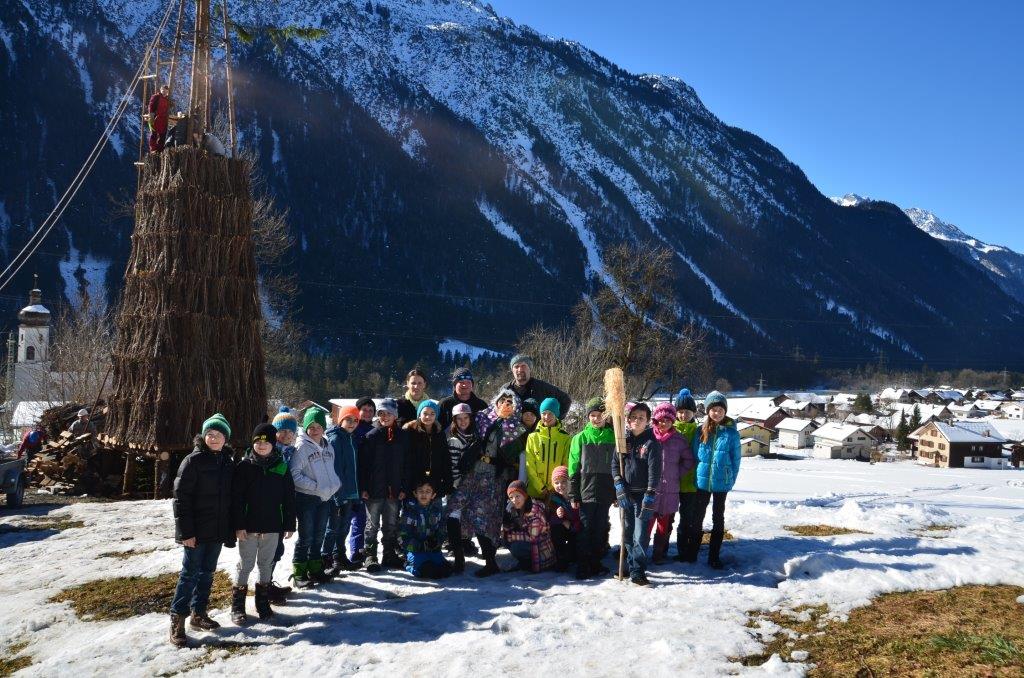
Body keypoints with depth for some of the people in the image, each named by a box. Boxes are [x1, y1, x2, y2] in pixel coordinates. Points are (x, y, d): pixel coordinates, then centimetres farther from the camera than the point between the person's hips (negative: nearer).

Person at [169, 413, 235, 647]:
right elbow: (181, 497, -14)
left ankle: (199, 613, 26)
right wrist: (186, 531, -18)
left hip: (218, 531, 6)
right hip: (197, 531, -6)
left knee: (207, 573, 14)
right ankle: (177, 621, 6)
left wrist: (230, 529, 10)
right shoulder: (193, 461, -11)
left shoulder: (227, 463, 8)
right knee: (190, 573, -3)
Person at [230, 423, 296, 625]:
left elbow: (289, 498, 5)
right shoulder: (244, 466, -5)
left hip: (272, 526, 2)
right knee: (245, 564, 4)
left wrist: (290, 524, 4)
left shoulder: (282, 467, 2)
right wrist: (238, 525, -12)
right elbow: (236, 498, -7)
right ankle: (237, 606, 14)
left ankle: (263, 603, 25)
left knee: (266, 564, 12)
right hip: (249, 526, -2)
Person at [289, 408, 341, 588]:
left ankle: (315, 569, 27)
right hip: (306, 498, -6)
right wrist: (317, 487, -20)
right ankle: (299, 573, 11)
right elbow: (295, 475, -18)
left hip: (325, 498, 6)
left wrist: (334, 484, -2)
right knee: (306, 537, 0)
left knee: (319, 536, 15)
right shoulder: (301, 447, -12)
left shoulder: (328, 447, 9)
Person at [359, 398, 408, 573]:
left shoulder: (403, 436, 3)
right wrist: (363, 487, -10)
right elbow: (363, 463, -5)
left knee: (391, 525, 13)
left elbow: (406, 463, 4)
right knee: (372, 524, 5)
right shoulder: (371, 436, -5)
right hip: (374, 489, -3)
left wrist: (404, 488, 0)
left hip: (394, 490, 3)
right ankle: (370, 556, 14)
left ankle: (390, 555, 24)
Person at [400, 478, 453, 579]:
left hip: (433, 550, 4)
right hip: (415, 550, -4)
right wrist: (420, 546, -18)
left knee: (446, 570, -16)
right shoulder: (409, 510, -6)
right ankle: (408, 564, 5)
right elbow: (404, 535, -8)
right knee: (426, 570, -28)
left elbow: (441, 531, 11)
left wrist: (436, 542, -10)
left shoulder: (437, 510, 6)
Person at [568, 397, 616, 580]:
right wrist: (573, 495, -3)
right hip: (586, 492, -1)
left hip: (606, 492, 1)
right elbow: (573, 468, 2)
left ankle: (596, 563, 19)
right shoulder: (580, 438, 2)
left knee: (600, 529, 8)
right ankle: (583, 565, 6)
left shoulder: (613, 437, 4)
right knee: (586, 529, -2)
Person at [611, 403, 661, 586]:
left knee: (640, 536, -6)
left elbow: (654, 471, -10)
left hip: (643, 495, -4)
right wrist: (619, 485, -7)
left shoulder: (651, 442, -5)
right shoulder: (623, 440, 7)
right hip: (625, 494, 4)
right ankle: (630, 565, 23)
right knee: (627, 534, 10)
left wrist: (650, 495, -16)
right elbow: (614, 464, 7)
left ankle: (637, 572, 1)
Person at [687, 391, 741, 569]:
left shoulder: (731, 432, -5)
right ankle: (692, 553, 22)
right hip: (702, 481, 2)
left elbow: (736, 458, 0)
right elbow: (695, 455, 6)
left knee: (718, 518, 10)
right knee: (698, 517, 11)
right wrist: (697, 474, 4)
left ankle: (714, 556, 18)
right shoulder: (701, 431, -1)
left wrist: (731, 479, -1)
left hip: (721, 483, -2)